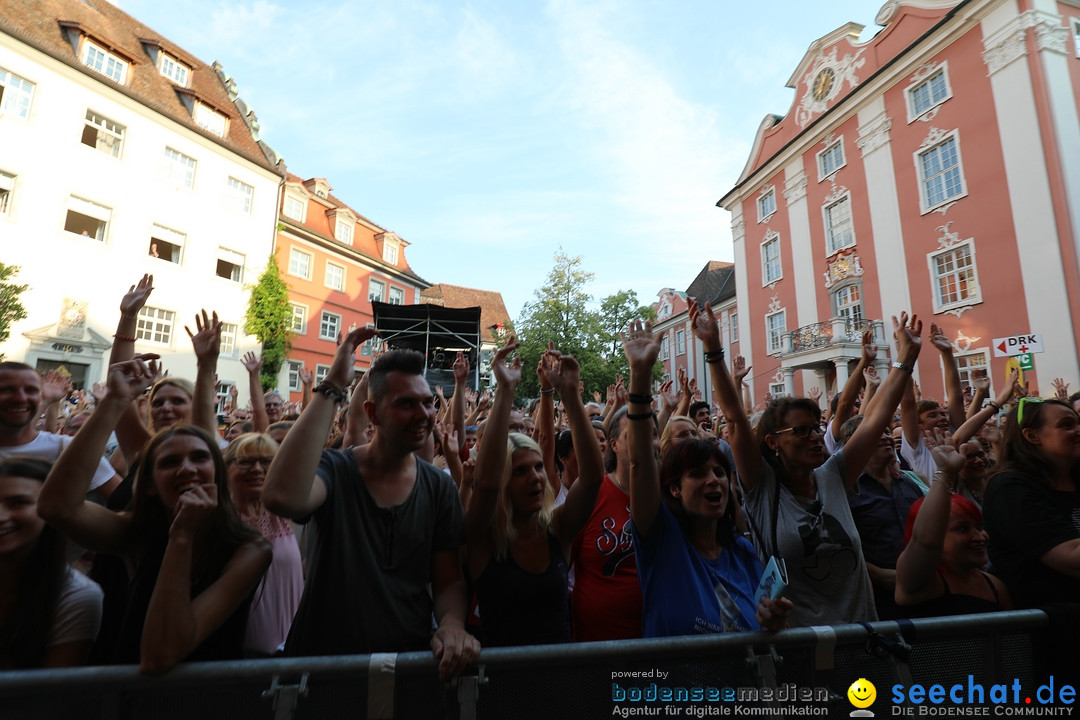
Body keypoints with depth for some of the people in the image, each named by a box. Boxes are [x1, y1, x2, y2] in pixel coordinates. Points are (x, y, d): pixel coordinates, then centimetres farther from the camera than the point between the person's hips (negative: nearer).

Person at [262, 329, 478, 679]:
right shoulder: (333, 469, -9)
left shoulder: (440, 487, -2)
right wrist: (332, 387, -28)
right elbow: (281, 497, -32)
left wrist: (451, 623, -20)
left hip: (410, 662, 2)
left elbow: (448, 581, 2)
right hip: (321, 657, -1)